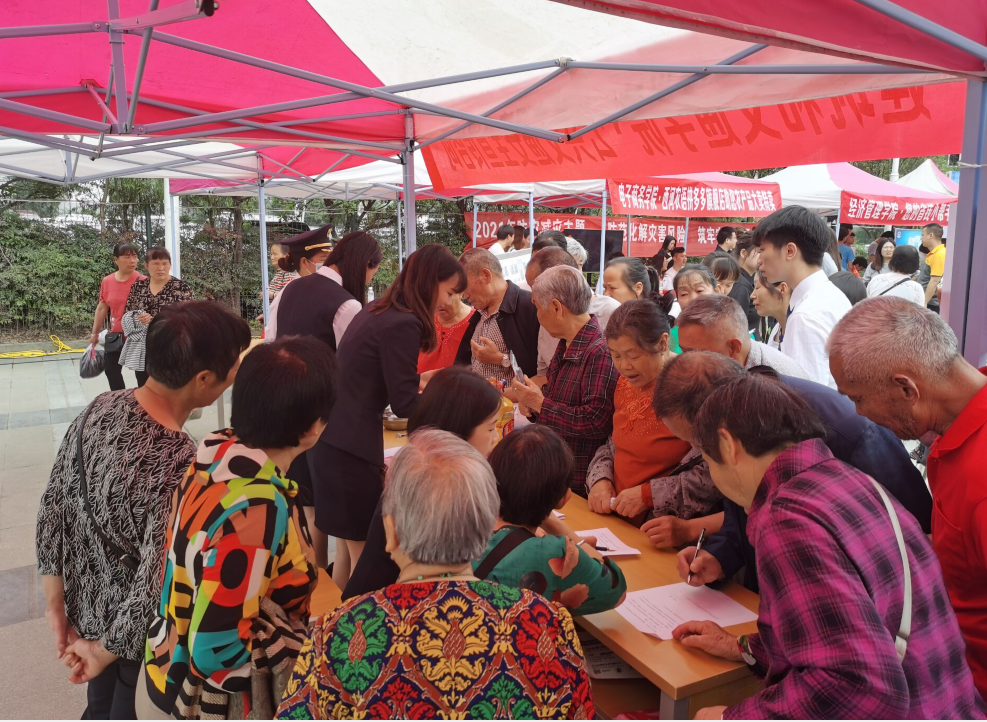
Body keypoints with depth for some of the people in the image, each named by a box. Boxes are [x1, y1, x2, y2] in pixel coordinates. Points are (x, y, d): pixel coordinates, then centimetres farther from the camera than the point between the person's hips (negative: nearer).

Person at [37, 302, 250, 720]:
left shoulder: (100, 408, -15)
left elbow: (51, 510, -6)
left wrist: (56, 607, 3)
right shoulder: (178, 468, -37)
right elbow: (155, 591, -32)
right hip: (139, 631, -6)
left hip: (84, 607, 6)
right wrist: (105, 650, -13)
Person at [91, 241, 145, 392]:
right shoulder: (106, 281, 4)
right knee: (111, 370, 16)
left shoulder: (143, 282, -12)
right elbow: (102, 308, 13)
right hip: (115, 335, 6)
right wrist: (95, 333, 17)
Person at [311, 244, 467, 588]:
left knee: (348, 547, 20)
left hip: (330, 438, 10)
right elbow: (404, 404, -13)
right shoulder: (403, 324, -17)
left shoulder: (376, 311, 12)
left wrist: (421, 380, 18)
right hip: (350, 447, -10)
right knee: (366, 555, 4)